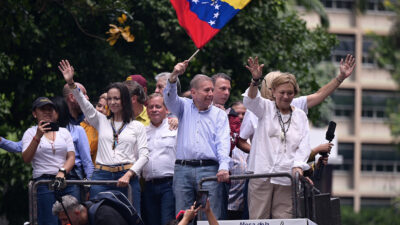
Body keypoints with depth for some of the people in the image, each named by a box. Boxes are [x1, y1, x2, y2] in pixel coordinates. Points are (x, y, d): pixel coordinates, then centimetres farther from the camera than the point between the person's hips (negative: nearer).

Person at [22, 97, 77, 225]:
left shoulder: (64, 132, 17)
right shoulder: (30, 133, 7)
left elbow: (71, 157, 7)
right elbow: (26, 159, -6)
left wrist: (62, 171, -12)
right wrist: (37, 137, -16)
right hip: (43, 183, -3)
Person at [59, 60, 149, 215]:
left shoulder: (137, 127, 10)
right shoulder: (101, 121, 16)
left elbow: (143, 155, 3)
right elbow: (85, 105, 2)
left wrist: (128, 175, -11)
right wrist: (71, 83, -12)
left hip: (126, 178, -2)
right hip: (102, 176, 2)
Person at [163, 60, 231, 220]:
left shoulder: (219, 114, 12)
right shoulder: (184, 107, 16)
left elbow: (223, 142, 1)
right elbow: (170, 98, -4)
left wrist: (224, 167, -16)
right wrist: (174, 76, -23)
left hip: (209, 169, -1)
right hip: (183, 170, 1)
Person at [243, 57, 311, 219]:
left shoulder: (300, 116, 14)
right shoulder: (266, 108, 9)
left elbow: (304, 146, 8)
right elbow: (250, 100, -13)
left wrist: (298, 166, -11)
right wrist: (255, 80, -33)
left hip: (287, 178, 1)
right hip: (261, 174, -1)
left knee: (283, 219, -5)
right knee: (257, 218, -5)